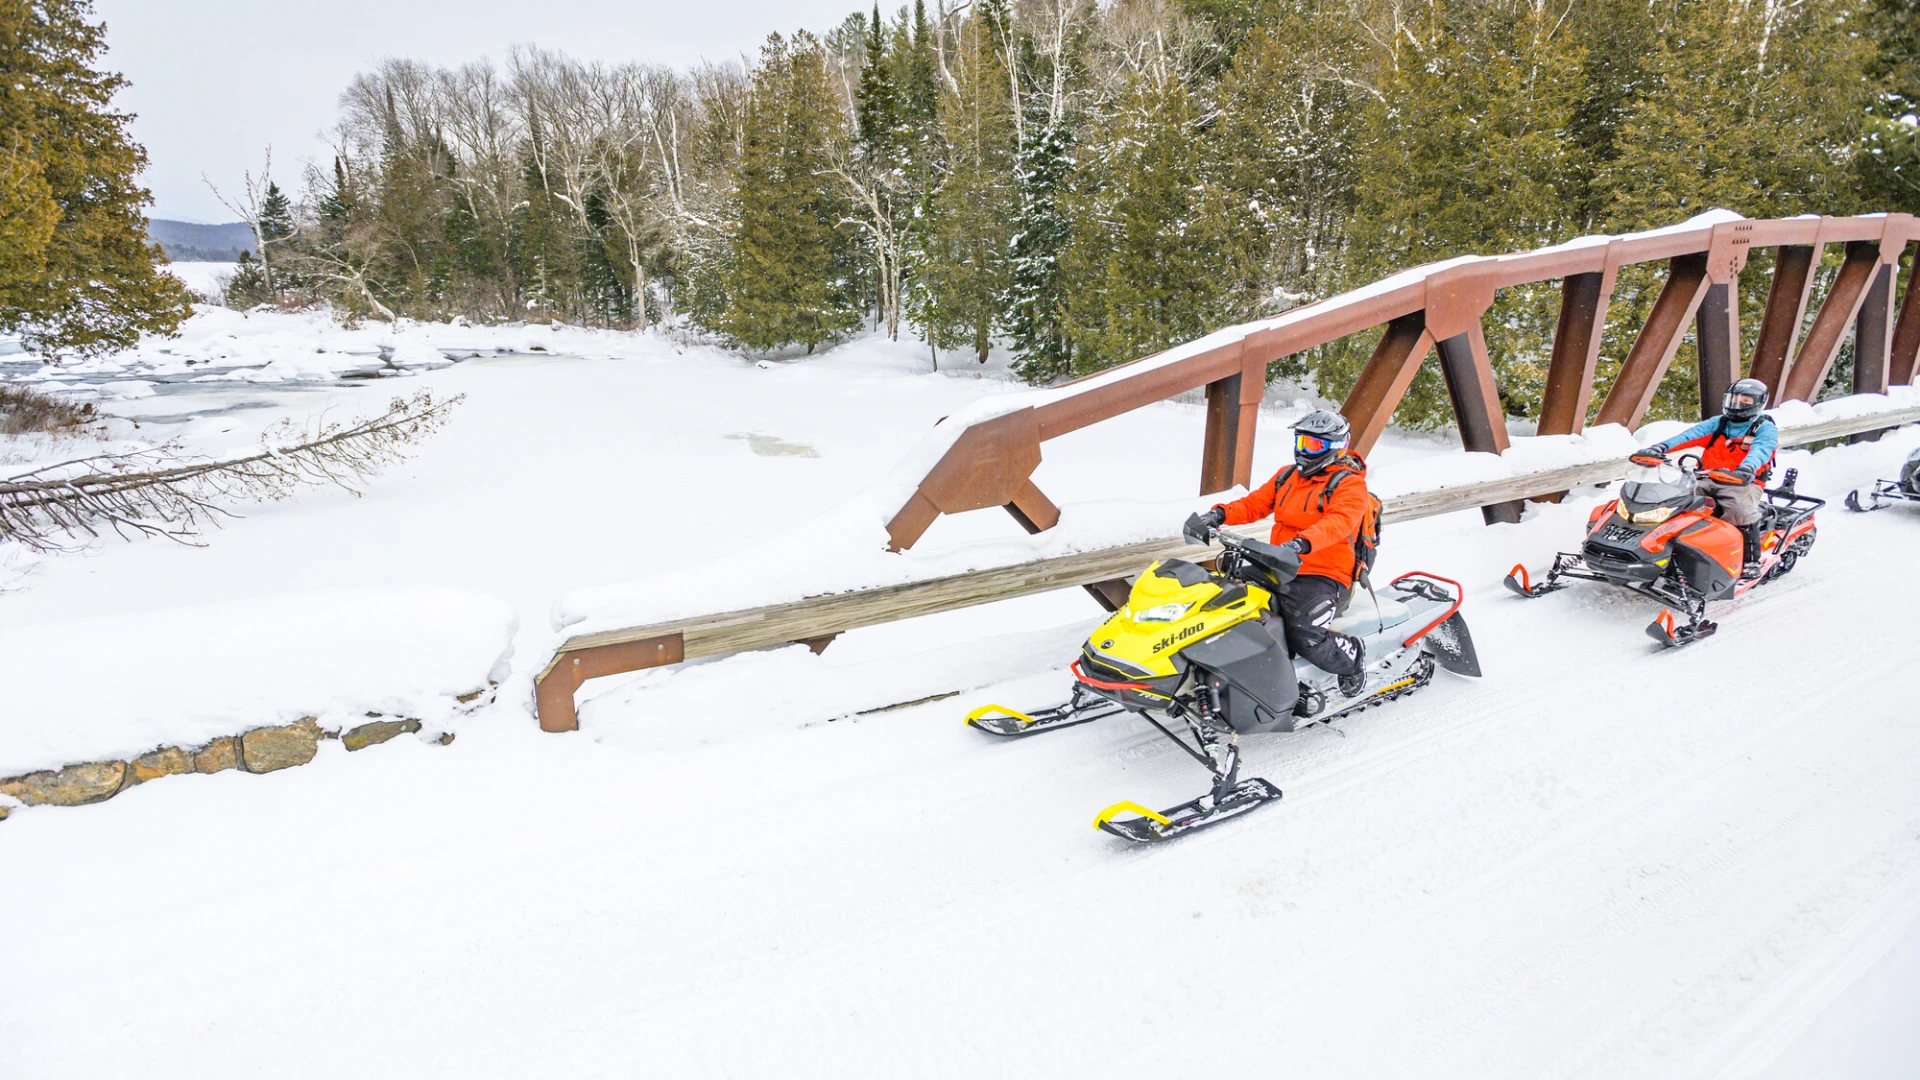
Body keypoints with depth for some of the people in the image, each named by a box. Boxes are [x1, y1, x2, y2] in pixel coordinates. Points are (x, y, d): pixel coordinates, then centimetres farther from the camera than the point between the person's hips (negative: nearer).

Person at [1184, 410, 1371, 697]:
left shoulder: (1349, 484, -8)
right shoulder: (1287, 476, 15)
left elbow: (1340, 521, -27)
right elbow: (1254, 503, 11)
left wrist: (1301, 543, -46)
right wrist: (1220, 514, -11)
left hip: (1325, 577, -7)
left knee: (1307, 640, -28)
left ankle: (1353, 655, 4)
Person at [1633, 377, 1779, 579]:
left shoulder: (1765, 429, 4)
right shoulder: (1718, 424, 18)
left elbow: (1760, 451, -19)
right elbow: (1691, 435, -1)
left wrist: (1746, 469, -42)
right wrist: (1661, 448, -20)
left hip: (1744, 483, -5)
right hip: (1707, 480, 5)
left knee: (1741, 509, -33)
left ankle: (1751, 562, -22)